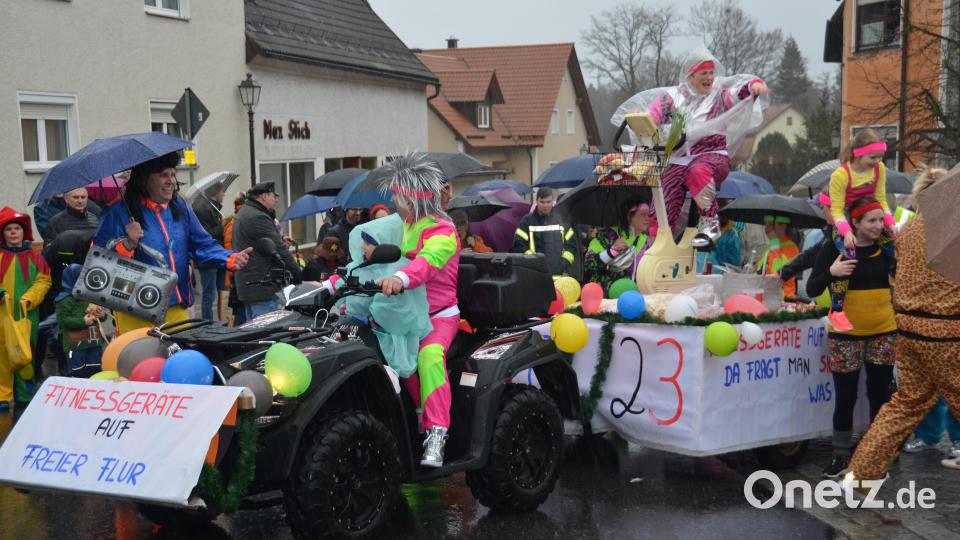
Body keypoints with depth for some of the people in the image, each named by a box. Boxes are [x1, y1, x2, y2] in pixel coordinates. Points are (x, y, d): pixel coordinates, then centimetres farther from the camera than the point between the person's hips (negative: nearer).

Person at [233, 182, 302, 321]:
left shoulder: (243, 214, 19)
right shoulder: (258, 218, -16)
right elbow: (279, 250, -18)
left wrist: (280, 239, 9)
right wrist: (298, 274, -13)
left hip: (246, 286, 11)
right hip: (262, 288, -11)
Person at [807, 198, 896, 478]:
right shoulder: (834, 247, -8)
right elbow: (812, 290, -8)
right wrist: (831, 272, -26)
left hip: (883, 331, 3)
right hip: (846, 333, -2)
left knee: (880, 395, 8)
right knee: (845, 398, 4)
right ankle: (841, 455, 19)